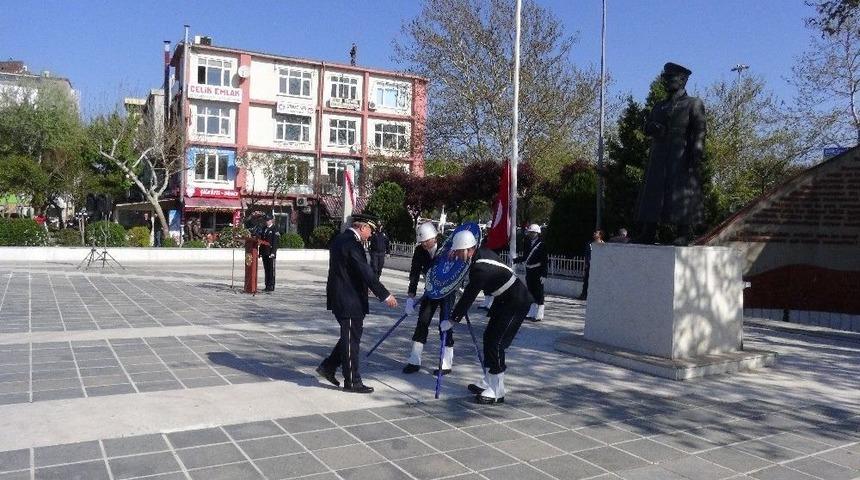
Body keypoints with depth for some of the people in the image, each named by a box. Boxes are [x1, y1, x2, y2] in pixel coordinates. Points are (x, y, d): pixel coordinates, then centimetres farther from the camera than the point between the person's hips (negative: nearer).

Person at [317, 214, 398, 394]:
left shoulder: (339, 240, 11)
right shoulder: (352, 244, -20)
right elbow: (366, 273, -23)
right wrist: (385, 295, -19)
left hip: (340, 298, 10)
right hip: (350, 301, -10)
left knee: (350, 338, 20)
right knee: (351, 341, 1)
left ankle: (328, 367, 24)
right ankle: (352, 382, 11)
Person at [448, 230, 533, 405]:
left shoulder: (480, 268, -27)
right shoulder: (481, 253, 0)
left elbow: (468, 297, -22)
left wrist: (452, 320, -14)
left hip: (517, 303, -10)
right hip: (505, 299, 10)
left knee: (496, 343, -9)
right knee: (489, 337, 12)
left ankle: (497, 391, -1)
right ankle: (489, 382, 23)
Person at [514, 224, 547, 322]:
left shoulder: (541, 244, -10)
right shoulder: (528, 243, 11)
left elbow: (545, 261, -12)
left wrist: (544, 274, -17)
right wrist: (515, 260, 5)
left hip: (538, 272, -7)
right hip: (529, 271, 7)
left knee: (538, 294, 0)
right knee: (530, 293, 14)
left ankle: (539, 315, 7)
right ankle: (531, 313, 24)